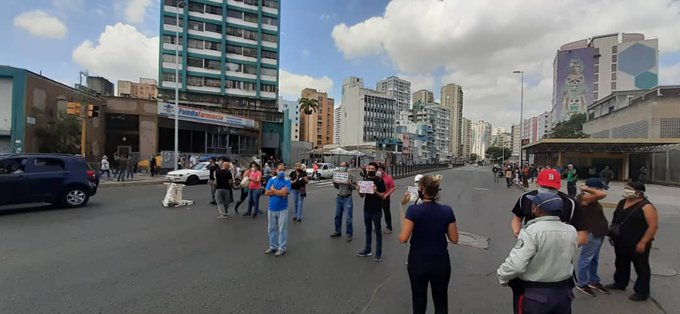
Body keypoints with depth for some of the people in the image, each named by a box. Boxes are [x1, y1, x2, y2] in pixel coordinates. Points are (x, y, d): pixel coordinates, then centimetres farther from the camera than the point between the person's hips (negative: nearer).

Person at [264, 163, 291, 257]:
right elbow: (266, 193, -5)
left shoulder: (287, 181, -8)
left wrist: (273, 190, -9)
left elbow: (284, 193, -22)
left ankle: (282, 248, 16)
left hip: (282, 209, -4)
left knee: (282, 229, 4)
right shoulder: (271, 180, 2)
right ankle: (273, 246, 29)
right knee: (271, 229, 15)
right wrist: (279, 192, -14)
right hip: (271, 209, 4)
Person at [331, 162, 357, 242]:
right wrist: (334, 183, -4)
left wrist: (350, 184, -25)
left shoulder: (350, 176, -8)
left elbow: (355, 187, -8)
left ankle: (349, 234, 8)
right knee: (338, 216, 14)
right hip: (339, 198, 6)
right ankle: (338, 232, 28)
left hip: (347, 198, -5)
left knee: (348, 217, -4)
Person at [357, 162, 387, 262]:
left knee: (378, 231, 5)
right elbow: (362, 195, 8)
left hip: (376, 210, -5)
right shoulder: (365, 180, 6)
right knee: (368, 230, 16)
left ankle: (378, 253, 14)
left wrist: (376, 191, -26)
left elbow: (383, 196, -9)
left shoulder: (380, 181, -8)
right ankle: (367, 250, 28)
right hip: (367, 209, 5)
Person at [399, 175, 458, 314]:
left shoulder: (413, 210, -18)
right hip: (441, 263, 2)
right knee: (441, 301, 21)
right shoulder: (447, 210, -9)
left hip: (418, 263, -2)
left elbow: (403, 238, -18)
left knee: (419, 301, 19)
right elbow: (454, 239, -2)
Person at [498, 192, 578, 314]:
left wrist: (502, 276, -12)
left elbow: (515, 264, -29)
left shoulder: (531, 231, -24)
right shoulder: (571, 231, -3)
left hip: (533, 295, -5)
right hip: (563, 292, 6)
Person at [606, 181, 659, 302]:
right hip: (621, 242, 8)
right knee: (621, 264, 20)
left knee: (641, 267, 6)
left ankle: (642, 292, 17)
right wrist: (611, 233, 14)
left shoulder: (646, 207, -16)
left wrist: (643, 242, -21)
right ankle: (620, 283, 35)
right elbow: (616, 219, 17)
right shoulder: (622, 202, 7)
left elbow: (653, 226, -18)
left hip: (637, 244, -8)